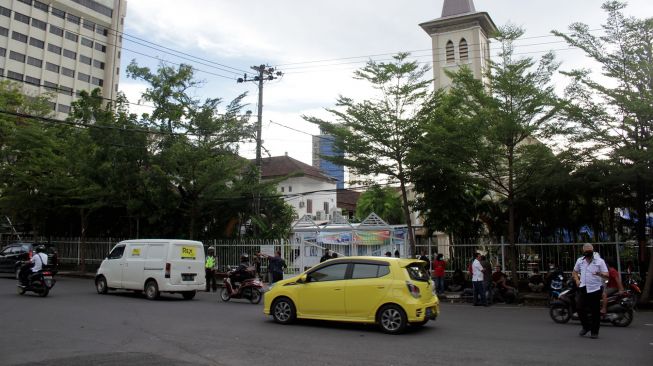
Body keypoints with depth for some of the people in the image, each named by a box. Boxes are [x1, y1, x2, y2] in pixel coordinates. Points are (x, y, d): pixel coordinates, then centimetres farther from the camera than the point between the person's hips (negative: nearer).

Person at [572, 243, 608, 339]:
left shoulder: (599, 261, -2)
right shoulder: (580, 261, 10)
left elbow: (607, 275, -7)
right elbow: (574, 272, 24)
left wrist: (600, 274, -28)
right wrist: (577, 280, 7)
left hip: (596, 289, -4)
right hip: (583, 288, 4)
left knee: (595, 311, 2)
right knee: (580, 308, 1)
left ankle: (594, 332, 12)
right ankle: (586, 326, 23)